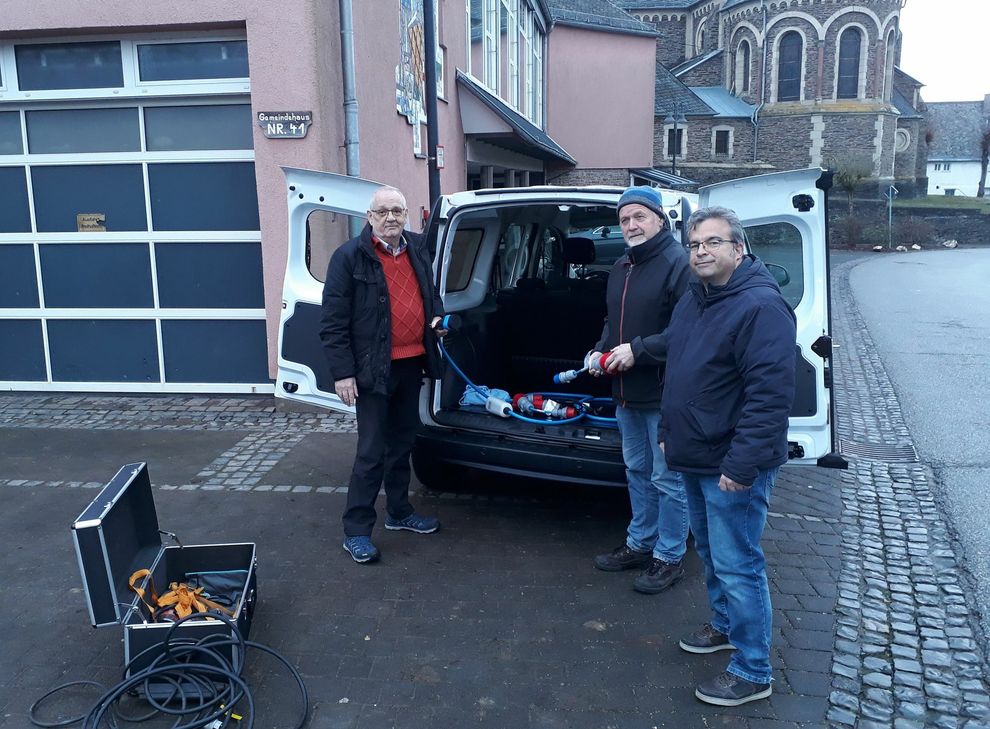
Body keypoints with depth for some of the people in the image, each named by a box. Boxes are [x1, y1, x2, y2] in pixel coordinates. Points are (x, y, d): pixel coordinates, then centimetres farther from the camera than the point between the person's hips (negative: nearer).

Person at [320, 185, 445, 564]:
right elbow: (333, 322, -12)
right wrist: (342, 372, -17)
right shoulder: (349, 257, -11)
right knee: (372, 451, -3)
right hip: (373, 369, -7)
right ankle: (356, 531, 10)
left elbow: (430, 291, 26)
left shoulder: (417, 248, 8)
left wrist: (437, 316, 5)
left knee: (402, 442, 19)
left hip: (411, 363, 7)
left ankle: (399, 511, 36)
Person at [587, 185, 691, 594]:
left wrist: (638, 350, -23)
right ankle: (640, 544, 35)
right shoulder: (621, 267, 14)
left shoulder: (678, 263, -15)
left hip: (664, 395, -9)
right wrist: (600, 350, 7)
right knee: (637, 471, 20)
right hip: (626, 392, 9)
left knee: (666, 479, 3)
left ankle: (669, 557, 18)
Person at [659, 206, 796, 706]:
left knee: (736, 565, -1)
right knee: (710, 551, 23)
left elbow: (770, 394, -25)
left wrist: (742, 464, -26)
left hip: (732, 467, -9)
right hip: (695, 458, 9)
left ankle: (752, 672, 14)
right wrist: (670, 433, 20)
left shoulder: (760, 306, -20)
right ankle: (724, 626, 43)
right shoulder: (693, 301, 10)